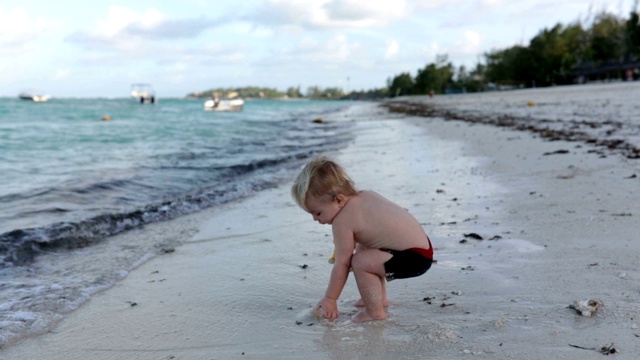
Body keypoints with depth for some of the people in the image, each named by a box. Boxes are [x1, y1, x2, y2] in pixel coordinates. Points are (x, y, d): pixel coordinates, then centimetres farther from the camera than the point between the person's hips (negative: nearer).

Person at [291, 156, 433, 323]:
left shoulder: (342, 221, -18)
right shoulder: (366, 195, 6)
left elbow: (341, 265, -13)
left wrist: (330, 299, -1)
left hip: (414, 258, -10)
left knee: (360, 262, -20)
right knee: (362, 249, 24)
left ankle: (375, 311, -3)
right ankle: (380, 298, 33)